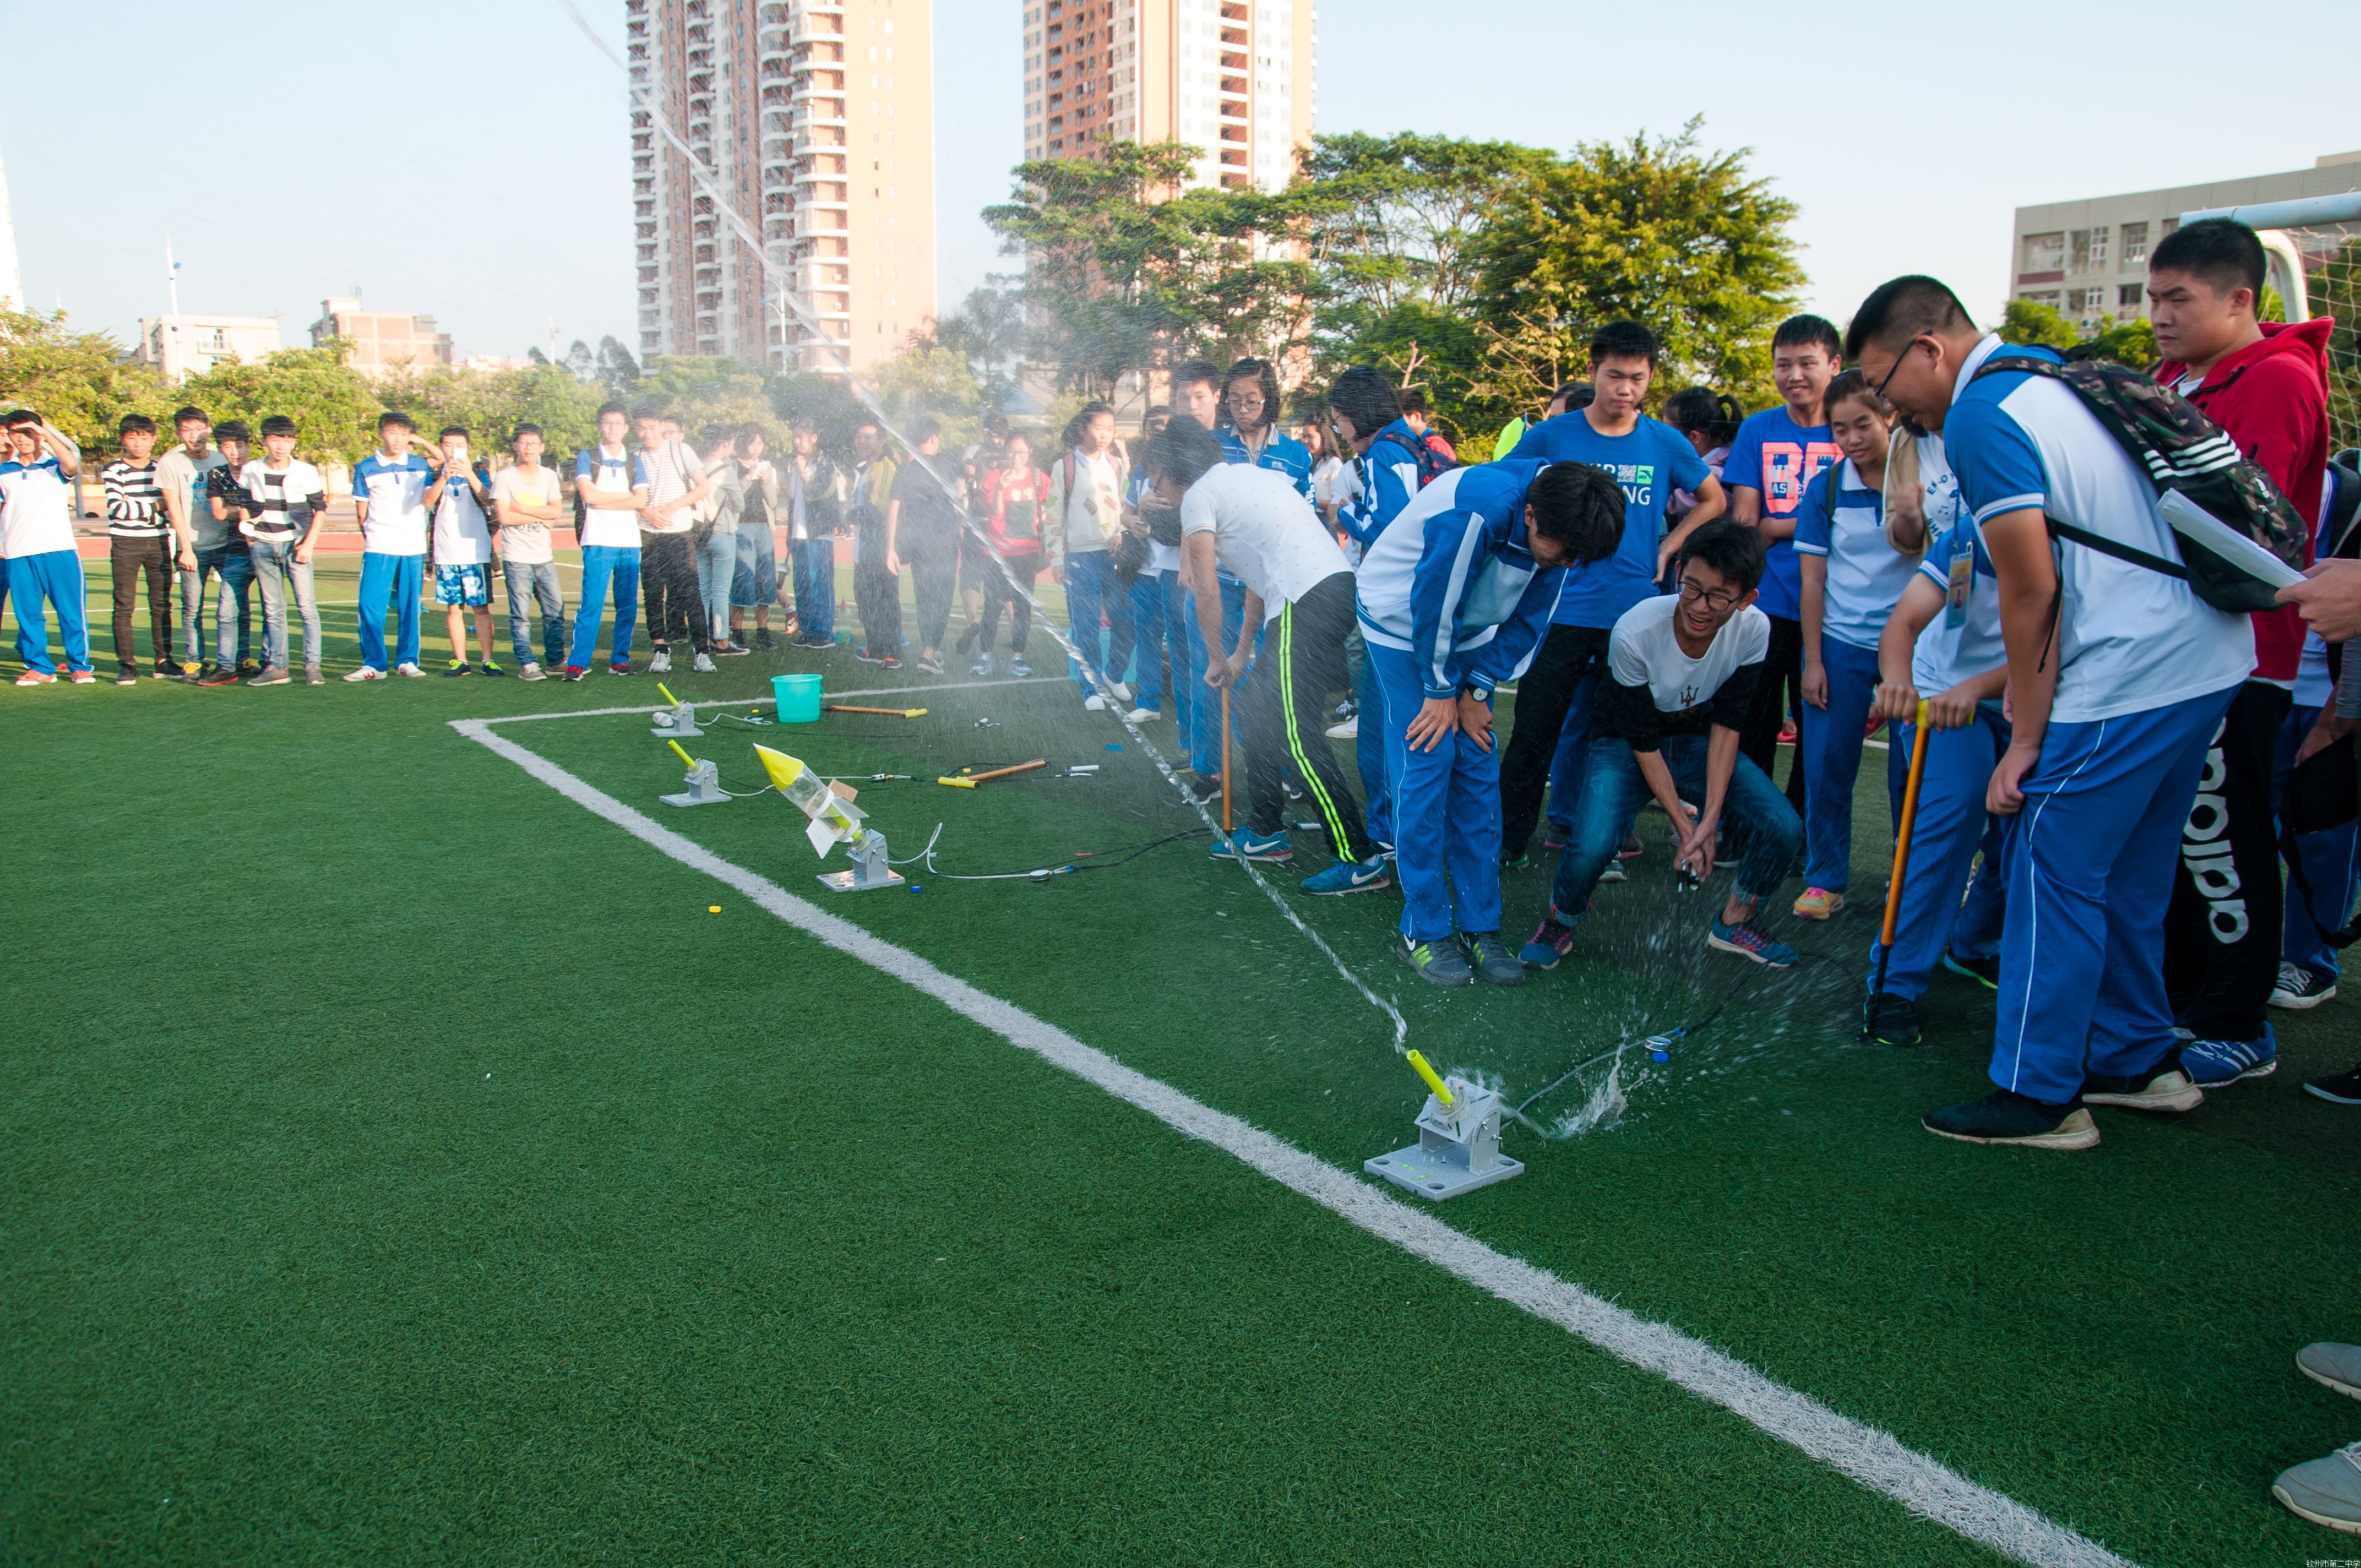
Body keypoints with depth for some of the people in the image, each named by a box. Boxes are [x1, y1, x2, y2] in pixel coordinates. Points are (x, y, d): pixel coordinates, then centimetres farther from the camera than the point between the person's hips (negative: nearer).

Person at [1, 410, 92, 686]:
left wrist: (46, 433, -16)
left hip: (59, 551, -3)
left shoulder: (54, 466, 6)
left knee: (72, 611, -4)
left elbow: (72, 465, -18)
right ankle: (39, 667, 11)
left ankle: (80, 666, 4)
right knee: (28, 614, 3)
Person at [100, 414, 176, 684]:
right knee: (125, 606, -2)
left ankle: (164, 661, 10)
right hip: (125, 544, -3)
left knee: (162, 605, 4)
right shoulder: (113, 470, -2)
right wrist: (154, 507, -9)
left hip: (159, 542, 3)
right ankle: (126, 664, 1)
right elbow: (117, 509, -14)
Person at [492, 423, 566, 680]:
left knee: (556, 611, 5)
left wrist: (520, 508, -10)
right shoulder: (504, 478, -2)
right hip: (517, 559, -4)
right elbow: (504, 517, -12)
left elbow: (556, 512, -2)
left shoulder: (549, 476, 10)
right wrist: (542, 518, -6)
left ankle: (556, 660, 16)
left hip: (544, 557, 4)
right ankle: (526, 664, 3)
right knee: (520, 614, -3)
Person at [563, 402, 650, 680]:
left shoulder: (635, 461, 13)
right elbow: (588, 495, -9)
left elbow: (641, 501, 0)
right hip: (599, 541, -3)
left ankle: (620, 659, 13)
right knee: (592, 604, -10)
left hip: (630, 542, 3)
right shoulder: (586, 458, 6)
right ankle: (576, 663, -7)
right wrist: (626, 495, -2)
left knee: (628, 605, 3)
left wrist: (603, 501, -5)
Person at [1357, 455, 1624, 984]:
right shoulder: (1478, 509, -35)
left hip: (1466, 633, 6)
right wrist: (1441, 690, -14)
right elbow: (1433, 602, -26)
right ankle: (1425, 932, -3)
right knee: (1426, 766, -11)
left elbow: (1529, 622, -1)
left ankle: (1480, 927, 7)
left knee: (1478, 775, 0)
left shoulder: (1557, 527, -13)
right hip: (1403, 622, -6)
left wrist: (1478, 691, -6)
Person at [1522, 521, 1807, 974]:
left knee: (1783, 827, -14)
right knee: (1593, 846, -30)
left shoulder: (1753, 630, -20)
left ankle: (1735, 922, 14)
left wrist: (1709, 818, -19)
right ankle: (1560, 925, 3)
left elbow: (1726, 724, -11)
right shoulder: (1634, 633, -31)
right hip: (1626, 744, -4)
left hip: (1695, 739, 4)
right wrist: (1684, 826, -21)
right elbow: (1643, 741, -21)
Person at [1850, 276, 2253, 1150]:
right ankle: (2139, 1062, 29)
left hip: (2124, 683, -10)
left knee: (2055, 875, -1)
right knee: (2128, 878, 18)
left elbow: (2032, 589, -16)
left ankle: (2039, 1095, 7)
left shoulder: (1980, 417, -14)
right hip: (2206, 658, 10)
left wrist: (2025, 737, -8)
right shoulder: (2054, 374, 15)